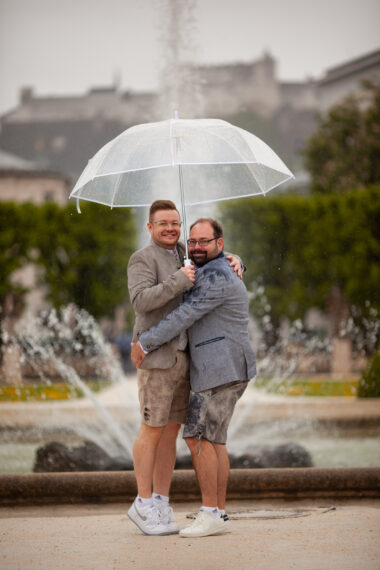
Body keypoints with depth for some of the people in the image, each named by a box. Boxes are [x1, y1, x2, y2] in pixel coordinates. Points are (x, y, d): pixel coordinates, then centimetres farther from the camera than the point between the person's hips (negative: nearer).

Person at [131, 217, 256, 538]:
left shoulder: (216, 277, -14)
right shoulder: (215, 274, 20)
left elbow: (184, 317, -17)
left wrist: (144, 343, -10)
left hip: (223, 369, -11)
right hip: (224, 371, 11)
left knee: (198, 437, -10)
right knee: (213, 440, 10)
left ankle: (210, 514, -10)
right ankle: (219, 514, 10)